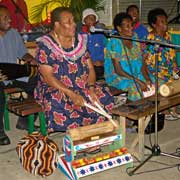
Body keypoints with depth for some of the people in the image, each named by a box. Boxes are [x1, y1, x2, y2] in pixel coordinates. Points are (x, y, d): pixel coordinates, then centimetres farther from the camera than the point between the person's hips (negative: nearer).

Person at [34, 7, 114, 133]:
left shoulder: (80, 41, 7)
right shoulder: (46, 45, -9)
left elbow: (90, 68, 6)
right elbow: (48, 76, -15)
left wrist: (91, 88, -14)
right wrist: (71, 94, -26)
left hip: (83, 87, 5)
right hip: (55, 89, -5)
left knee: (106, 99, -18)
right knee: (60, 108, -37)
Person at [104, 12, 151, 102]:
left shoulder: (134, 38, 4)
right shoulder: (114, 42, -15)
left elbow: (141, 60, 7)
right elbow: (118, 70, -18)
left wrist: (146, 78, -9)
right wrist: (138, 81, -23)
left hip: (136, 75, 6)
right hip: (117, 77, -6)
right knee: (134, 86, -31)